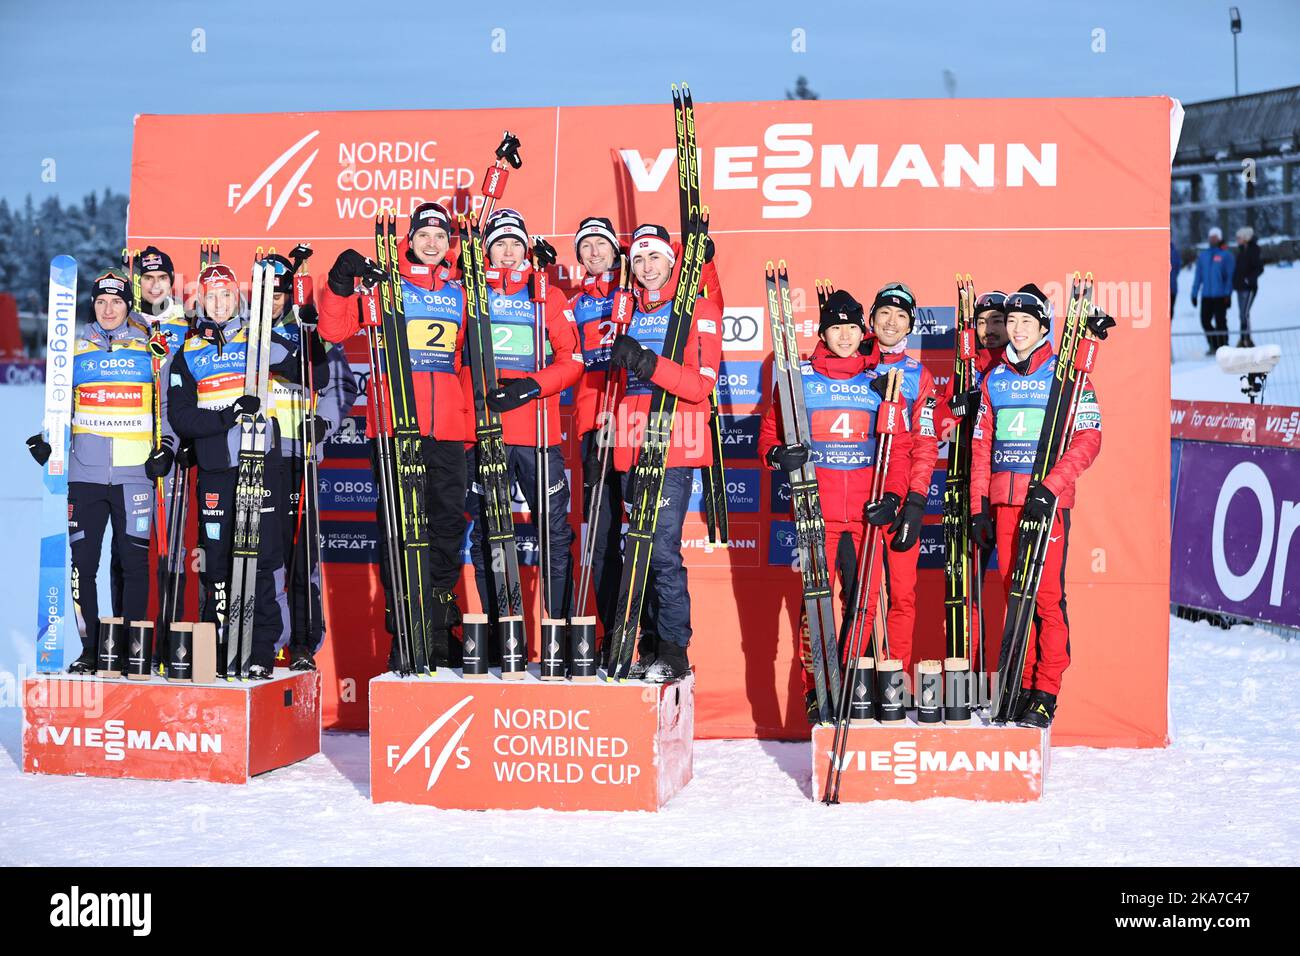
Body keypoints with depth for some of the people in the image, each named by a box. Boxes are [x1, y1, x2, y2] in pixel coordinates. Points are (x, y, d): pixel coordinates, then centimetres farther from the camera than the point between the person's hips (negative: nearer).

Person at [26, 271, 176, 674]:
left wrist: (166, 445, 1)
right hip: (86, 473, 1)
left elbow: (167, 405, 13)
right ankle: (90, 649, 8)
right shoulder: (75, 350, 13)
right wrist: (43, 439, 2)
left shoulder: (150, 350, 9)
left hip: (135, 474, -1)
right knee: (83, 561, 0)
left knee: (135, 561, -1)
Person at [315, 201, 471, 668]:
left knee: (448, 519, 4)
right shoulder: (383, 284, 6)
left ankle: (440, 629, 16)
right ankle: (403, 630, 4)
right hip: (394, 423, -3)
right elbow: (334, 329, -1)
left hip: (447, 425, 3)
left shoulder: (460, 291, 15)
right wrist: (341, 280, -12)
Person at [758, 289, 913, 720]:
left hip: (865, 511, 2)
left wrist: (891, 494, -3)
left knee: (863, 601, 2)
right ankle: (816, 690, 7)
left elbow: (899, 445, 10)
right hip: (817, 511, -1)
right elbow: (769, 431, 10)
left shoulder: (880, 381, 10)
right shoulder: (799, 378, 8)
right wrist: (778, 454, -12)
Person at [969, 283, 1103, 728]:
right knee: (1015, 594, 6)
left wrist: (1051, 487, -17)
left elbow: (1088, 438, -6)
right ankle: (1022, 687, 14)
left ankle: (1046, 694, 0)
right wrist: (979, 508, 9)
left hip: (1048, 500, -4)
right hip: (1004, 502, 4)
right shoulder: (993, 380, 14)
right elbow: (980, 446, 15)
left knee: (1048, 595, -6)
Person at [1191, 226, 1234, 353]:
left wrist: (1228, 294, -9)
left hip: (1220, 296, -4)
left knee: (1220, 322, -3)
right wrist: (1194, 293, 9)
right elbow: (1198, 275, 13)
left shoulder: (1226, 255, 0)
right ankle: (1214, 346, 18)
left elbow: (1230, 276, -2)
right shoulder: (1203, 255, 11)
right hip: (1206, 296, 4)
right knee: (1205, 320, 3)